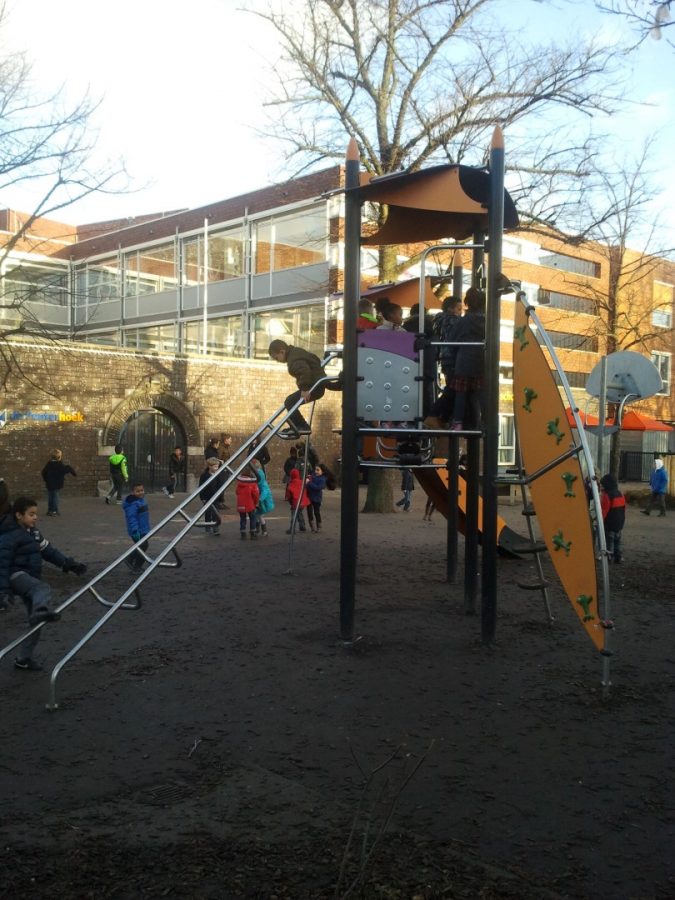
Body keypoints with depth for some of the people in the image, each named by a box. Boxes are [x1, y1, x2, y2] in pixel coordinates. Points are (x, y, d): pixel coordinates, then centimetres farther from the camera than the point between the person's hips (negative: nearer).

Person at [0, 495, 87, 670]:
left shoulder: (32, 531, 11)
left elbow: (47, 550, 12)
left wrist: (68, 563, 3)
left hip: (31, 578, 8)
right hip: (16, 576, -8)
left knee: (36, 622, 8)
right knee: (43, 589, -37)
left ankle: (24, 658, 18)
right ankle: (41, 611, -68)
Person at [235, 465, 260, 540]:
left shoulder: (239, 481, -3)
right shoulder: (253, 483, -16)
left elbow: (237, 492, 9)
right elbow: (256, 494, -13)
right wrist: (256, 503, 1)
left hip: (240, 505, 3)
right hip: (250, 505, -3)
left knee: (242, 519, 12)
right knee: (252, 519, 11)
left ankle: (243, 534, 11)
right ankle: (252, 534, 12)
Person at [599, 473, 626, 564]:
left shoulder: (606, 495, -19)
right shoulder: (620, 494, 9)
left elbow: (603, 511, -21)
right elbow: (623, 509, 15)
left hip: (609, 523, -8)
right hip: (619, 523, 8)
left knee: (609, 540, -2)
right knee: (617, 541, 16)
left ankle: (609, 557, -2)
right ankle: (618, 558, 21)